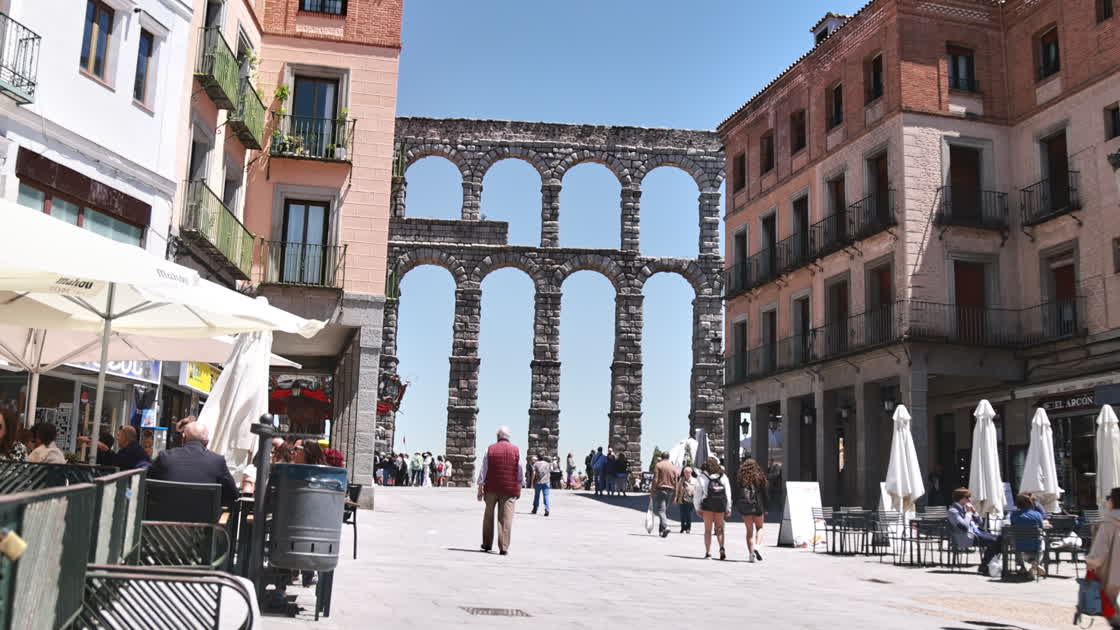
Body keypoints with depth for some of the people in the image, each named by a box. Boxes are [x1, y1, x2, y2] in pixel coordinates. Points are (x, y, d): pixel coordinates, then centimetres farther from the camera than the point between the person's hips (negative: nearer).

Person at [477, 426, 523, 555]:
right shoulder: (516, 450, -1)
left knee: (489, 516, 16)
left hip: (491, 488, 1)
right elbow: (521, 472, 1)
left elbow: (483, 471, -3)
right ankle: (503, 548, -6)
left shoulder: (490, 449, -2)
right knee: (506, 519, -1)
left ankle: (487, 544, 24)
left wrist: (480, 488, 1)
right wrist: (519, 489, 11)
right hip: (509, 490, -1)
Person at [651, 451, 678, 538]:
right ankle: (661, 530, 18)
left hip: (660, 489, -5)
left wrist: (652, 491, -6)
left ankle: (665, 526, -27)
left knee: (659, 510, -8)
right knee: (663, 510, 16)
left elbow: (655, 480, -10)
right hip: (670, 490, 5)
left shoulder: (658, 465, -4)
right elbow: (675, 482, 10)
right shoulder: (673, 467, 10)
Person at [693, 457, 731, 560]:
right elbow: (728, 493, 1)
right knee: (719, 529, 13)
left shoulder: (702, 477, -1)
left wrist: (698, 508, 2)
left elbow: (698, 493, -3)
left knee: (708, 530, 7)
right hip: (720, 506, 2)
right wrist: (728, 508, 5)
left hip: (707, 506, -2)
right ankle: (722, 548, -9)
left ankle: (708, 552, 1)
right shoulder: (723, 477, 5)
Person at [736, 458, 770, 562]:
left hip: (745, 508, 1)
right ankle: (757, 546, -6)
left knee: (749, 530, 11)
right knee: (759, 528, 17)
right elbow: (766, 495, 0)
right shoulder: (760, 478, -3)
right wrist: (765, 509, 10)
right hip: (758, 507, -1)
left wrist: (738, 507, 10)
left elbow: (736, 495, -1)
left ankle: (751, 553, 6)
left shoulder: (741, 479, -2)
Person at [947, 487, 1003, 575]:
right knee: (993, 541, -23)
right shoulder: (953, 511, -9)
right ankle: (983, 567, -11)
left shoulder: (964, 508, 18)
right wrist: (968, 512, -11)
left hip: (977, 532, 9)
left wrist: (974, 512, 4)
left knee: (1000, 538, -8)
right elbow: (964, 526, -23)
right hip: (967, 538, -9)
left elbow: (979, 522, 22)